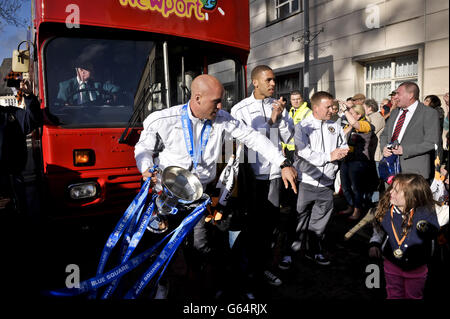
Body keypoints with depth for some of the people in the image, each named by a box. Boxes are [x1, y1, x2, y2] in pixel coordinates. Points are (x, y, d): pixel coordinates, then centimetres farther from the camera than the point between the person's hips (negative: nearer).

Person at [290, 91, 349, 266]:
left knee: (320, 220, 13)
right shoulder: (302, 127, -5)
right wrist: (329, 156, -13)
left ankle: (314, 251, 29)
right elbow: (304, 154, -16)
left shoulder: (335, 126, 10)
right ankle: (293, 249, 22)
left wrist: (341, 152, -7)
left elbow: (343, 147, 17)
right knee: (300, 217, 6)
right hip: (305, 181, -4)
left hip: (326, 183, 4)